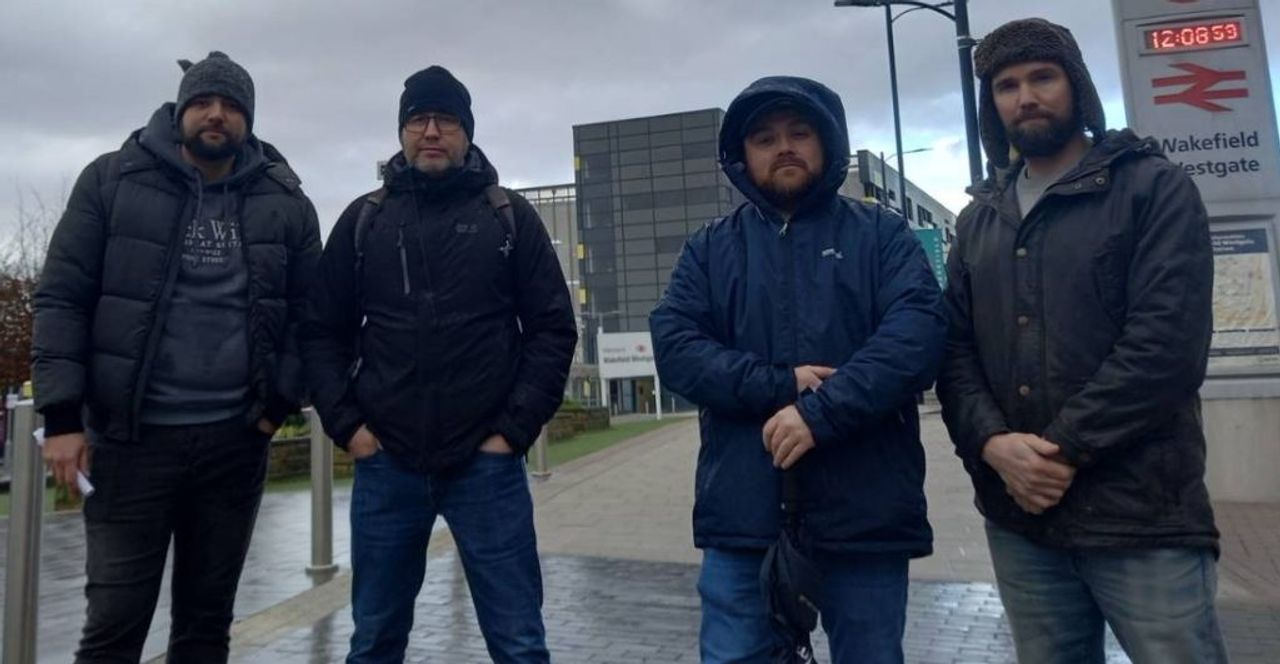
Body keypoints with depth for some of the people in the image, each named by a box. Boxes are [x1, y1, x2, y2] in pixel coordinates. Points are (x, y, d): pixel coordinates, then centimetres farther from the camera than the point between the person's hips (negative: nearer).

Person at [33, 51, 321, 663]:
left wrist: (281, 402, -3)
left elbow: (308, 312, 6)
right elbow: (61, 298, -2)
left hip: (237, 440, 2)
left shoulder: (286, 204, 4)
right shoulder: (112, 180, 0)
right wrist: (61, 415, -8)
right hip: (131, 436, -1)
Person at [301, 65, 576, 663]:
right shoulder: (363, 220, 9)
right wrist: (346, 425, -2)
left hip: (487, 464, -2)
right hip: (385, 464, 2)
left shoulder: (510, 217, 4)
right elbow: (323, 332, 10)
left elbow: (553, 328, 0)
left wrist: (516, 429, -7)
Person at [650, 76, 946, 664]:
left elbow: (917, 329, -9)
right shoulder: (710, 249, 11)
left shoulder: (882, 234, 7)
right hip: (744, 512, 1)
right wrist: (779, 385, -15)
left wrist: (820, 412, -20)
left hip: (865, 510, 0)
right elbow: (673, 345, -2)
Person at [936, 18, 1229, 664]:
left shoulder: (1154, 188, 0)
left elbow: (1169, 344, -11)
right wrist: (993, 442, -11)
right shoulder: (979, 218, 14)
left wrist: (1064, 449, -15)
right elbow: (953, 347, 6)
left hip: (1141, 513, -4)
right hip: (1017, 514, 4)